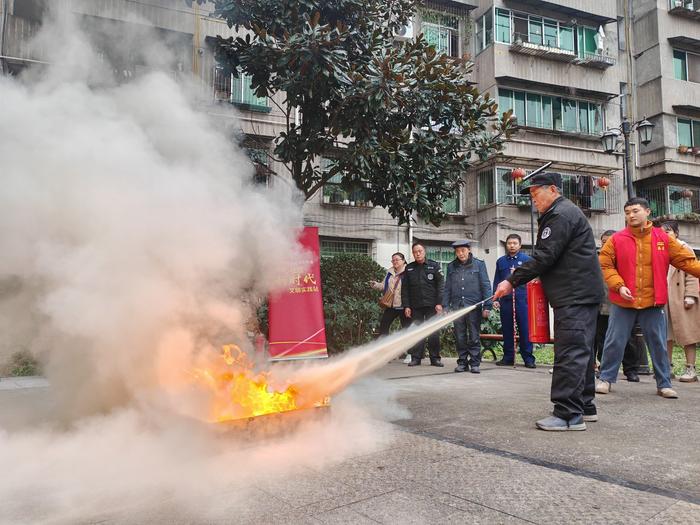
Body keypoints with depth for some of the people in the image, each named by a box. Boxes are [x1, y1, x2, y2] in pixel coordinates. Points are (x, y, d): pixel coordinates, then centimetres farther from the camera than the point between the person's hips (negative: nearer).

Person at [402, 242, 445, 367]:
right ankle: (416, 358, 10)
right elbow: (404, 289, 10)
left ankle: (435, 358, 7)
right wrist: (406, 306, 2)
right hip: (415, 307, 2)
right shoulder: (409, 268, 11)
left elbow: (440, 285, 0)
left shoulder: (434, 266, 5)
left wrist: (439, 303, -8)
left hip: (432, 305, -2)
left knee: (434, 333, -1)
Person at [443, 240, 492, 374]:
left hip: (474, 306, -3)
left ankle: (474, 364, 8)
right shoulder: (451, 267, 11)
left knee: (474, 337, 0)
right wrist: (445, 306, 5)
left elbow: (485, 286, 1)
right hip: (457, 306, 3)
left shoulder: (479, 264, 3)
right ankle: (462, 363, 16)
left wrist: (487, 306, -6)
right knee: (460, 338, 6)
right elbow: (447, 288, 12)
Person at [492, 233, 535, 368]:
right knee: (507, 330, 8)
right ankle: (508, 357, 17)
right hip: (505, 300, 3)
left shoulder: (527, 260, 5)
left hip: (522, 300, -3)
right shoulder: (501, 261, 13)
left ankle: (528, 358, 4)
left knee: (525, 330, -4)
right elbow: (496, 281, 13)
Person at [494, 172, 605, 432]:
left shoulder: (561, 215, -12)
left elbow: (545, 256, -19)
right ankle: (585, 407, 23)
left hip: (575, 295, -11)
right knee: (580, 351, 15)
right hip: (580, 293, 11)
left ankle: (568, 414, -12)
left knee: (570, 353, -12)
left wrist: (512, 281, -15)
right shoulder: (564, 212, 23)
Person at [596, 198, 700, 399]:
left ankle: (664, 384, 22)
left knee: (659, 344, 9)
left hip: (653, 302, 1)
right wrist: (618, 286, -14)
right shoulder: (616, 239, -2)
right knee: (614, 342, 5)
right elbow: (605, 265, -3)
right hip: (623, 302, -1)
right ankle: (606, 378, 19)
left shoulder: (663, 238, 3)